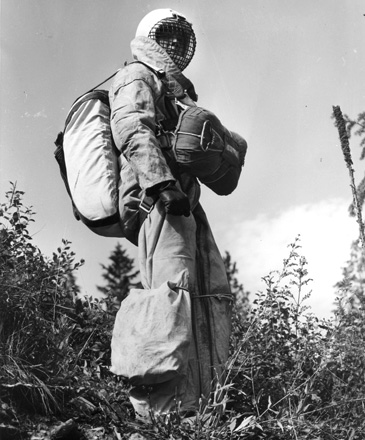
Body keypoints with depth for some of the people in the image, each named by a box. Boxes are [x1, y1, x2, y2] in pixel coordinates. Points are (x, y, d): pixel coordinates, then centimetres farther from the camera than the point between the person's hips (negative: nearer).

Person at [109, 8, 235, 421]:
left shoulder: (174, 87, 33)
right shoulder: (137, 77, 4)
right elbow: (130, 128, -16)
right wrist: (162, 183, -28)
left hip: (181, 202, 10)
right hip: (157, 201, -10)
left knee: (214, 294, 6)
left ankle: (195, 397, 7)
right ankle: (156, 412, -20)